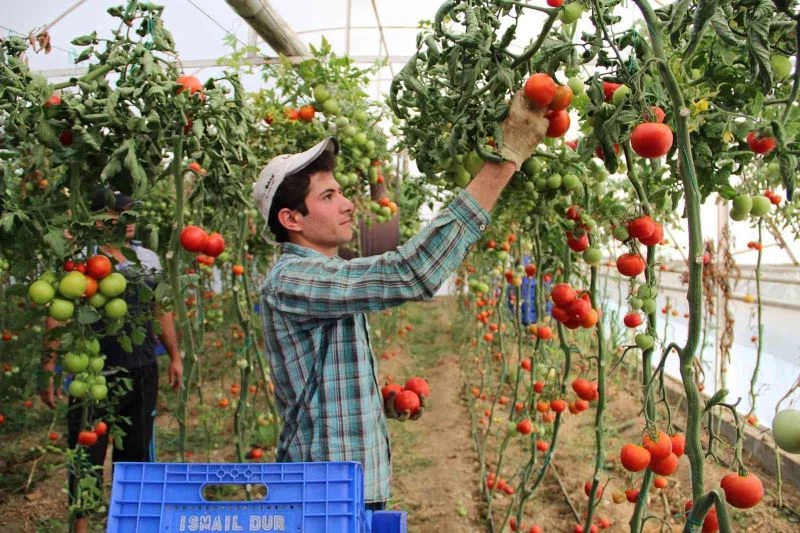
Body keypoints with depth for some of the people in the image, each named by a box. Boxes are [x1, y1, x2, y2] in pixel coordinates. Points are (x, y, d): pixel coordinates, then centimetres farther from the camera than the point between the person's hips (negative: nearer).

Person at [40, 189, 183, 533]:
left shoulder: (149, 259, 8)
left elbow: (161, 310, 15)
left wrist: (174, 356, 15)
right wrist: (49, 367, -16)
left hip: (143, 372, 5)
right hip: (95, 376, -5)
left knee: (136, 449, 17)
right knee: (87, 452, 6)